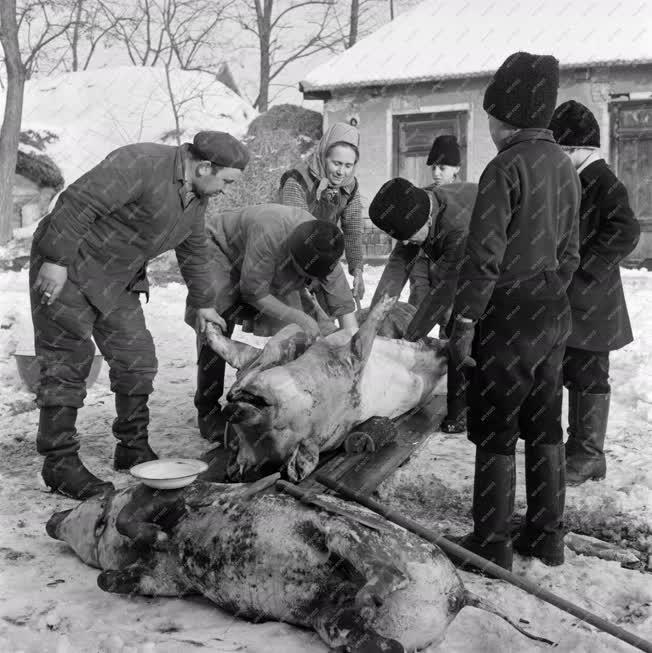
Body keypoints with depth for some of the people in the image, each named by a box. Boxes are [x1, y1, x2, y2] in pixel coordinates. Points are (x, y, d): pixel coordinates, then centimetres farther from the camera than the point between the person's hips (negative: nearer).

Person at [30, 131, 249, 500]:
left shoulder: (197, 197, 5)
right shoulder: (141, 164, -25)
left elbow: (194, 251, 18)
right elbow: (78, 203, -28)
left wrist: (204, 303, 23)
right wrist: (56, 261, -28)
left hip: (119, 282, 9)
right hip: (68, 269, -8)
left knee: (137, 360, 6)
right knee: (68, 364, -7)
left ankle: (134, 448, 18)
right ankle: (60, 461, 1)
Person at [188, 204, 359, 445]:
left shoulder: (325, 255, -24)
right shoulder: (269, 234, -43)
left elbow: (344, 306, -20)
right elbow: (253, 292, -33)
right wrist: (297, 317, -30)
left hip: (272, 275, 6)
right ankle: (208, 411, -11)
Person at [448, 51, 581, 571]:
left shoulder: (506, 167, -15)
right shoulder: (564, 166, 11)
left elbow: (485, 255, -20)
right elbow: (569, 250, 15)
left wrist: (465, 321, -16)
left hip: (510, 313, -8)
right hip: (554, 313, 8)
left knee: (495, 433, 2)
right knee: (545, 427, 15)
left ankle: (492, 544, 10)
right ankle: (547, 536, 25)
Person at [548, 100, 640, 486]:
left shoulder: (602, 182, -14)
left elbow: (626, 232, -22)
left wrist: (582, 269, -20)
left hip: (589, 304, -9)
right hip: (567, 303, 9)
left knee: (588, 377, 1)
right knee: (574, 374, 15)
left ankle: (589, 455, 13)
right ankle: (580, 446, 28)